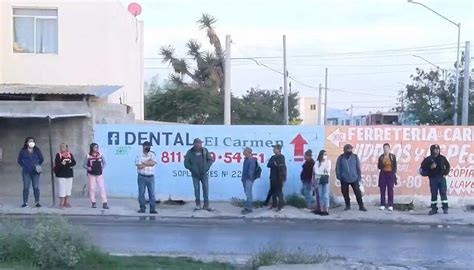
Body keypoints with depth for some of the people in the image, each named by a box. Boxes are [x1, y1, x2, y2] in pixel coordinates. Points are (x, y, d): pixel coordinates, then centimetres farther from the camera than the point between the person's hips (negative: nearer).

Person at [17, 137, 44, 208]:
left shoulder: (37, 151, 8)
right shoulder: (23, 151, 5)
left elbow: (41, 159, 14)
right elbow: (19, 160, 12)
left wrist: (38, 166, 5)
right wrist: (24, 166, 4)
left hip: (35, 172, 1)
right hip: (26, 172, -1)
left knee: (36, 187, -2)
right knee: (26, 187, -4)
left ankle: (37, 202, 3)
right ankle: (25, 202, 0)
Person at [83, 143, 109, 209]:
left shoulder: (100, 155, 0)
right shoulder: (88, 156, -6)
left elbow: (104, 162, 14)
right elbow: (84, 165, -3)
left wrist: (102, 168, 3)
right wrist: (88, 168, -21)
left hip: (99, 174, 1)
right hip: (91, 175, -1)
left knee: (102, 188, -6)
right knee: (92, 188, 4)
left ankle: (105, 203, -6)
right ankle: (93, 203, 15)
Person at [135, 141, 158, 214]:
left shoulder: (152, 155, 7)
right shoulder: (139, 155, -1)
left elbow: (153, 163, -11)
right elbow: (139, 166, -13)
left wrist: (144, 163, -10)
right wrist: (148, 162, -7)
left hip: (151, 177, 1)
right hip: (142, 177, -1)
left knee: (152, 193, -1)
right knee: (141, 193, 3)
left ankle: (152, 209, 1)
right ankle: (142, 208, 12)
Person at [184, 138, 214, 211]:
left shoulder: (205, 150, -2)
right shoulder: (190, 152, -6)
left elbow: (210, 159, 4)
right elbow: (186, 163, -2)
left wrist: (207, 167, -9)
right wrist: (192, 169, -12)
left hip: (204, 174, 1)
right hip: (195, 175, -1)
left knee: (206, 188, -3)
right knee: (197, 189, 4)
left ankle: (206, 205, 2)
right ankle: (198, 205, 16)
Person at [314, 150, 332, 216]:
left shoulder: (328, 161, 5)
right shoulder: (317, 162, 7)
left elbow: (328, 171, -4)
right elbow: (316, 171, -2)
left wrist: (320, 172, -8)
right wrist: (323, 173, -9)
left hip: (326, 179, -2)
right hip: (319, 180, 2)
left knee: (326, 195, -8)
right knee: (321, 195, 5)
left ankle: (326, 210, -9)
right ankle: (322, 210, 9)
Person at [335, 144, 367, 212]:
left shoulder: (355, 157, -1)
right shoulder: (341, 158, -3)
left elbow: (358, 168, 3)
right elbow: (338, 168, 1)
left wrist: (359, 177, 1)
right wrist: (339, 177, -4)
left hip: (354, 179, 0)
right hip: (344, 180, 0)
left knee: (358, 193, -2)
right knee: (345, 193, 8)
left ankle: (361, 206, 6)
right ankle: (347, 205, 24)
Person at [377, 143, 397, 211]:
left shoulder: (393, 156, 4)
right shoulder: (381, 157, 8)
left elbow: (395, 166, 3)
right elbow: (379, 166, 7)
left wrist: (394, 174, -4)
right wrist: (382, 164, -14)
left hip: (390, 174, -2)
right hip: (383, 174, 2)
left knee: (390, 189, -6)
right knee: (382, 190, 0)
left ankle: (390, 205, -4)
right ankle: (382, 205, 5)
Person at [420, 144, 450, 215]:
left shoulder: (442, 158, 7)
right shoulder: (428, 159, 0)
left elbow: (448, 166, 15)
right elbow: (423, 167, -3)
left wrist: (445, 173, 4)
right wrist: (430, 167, -15)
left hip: (442, 178, 1)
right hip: (433, 179, -1)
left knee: (443, 193, -3)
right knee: (433, 194, 2)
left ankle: (445, 208, 2)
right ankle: (434, 209, 8)